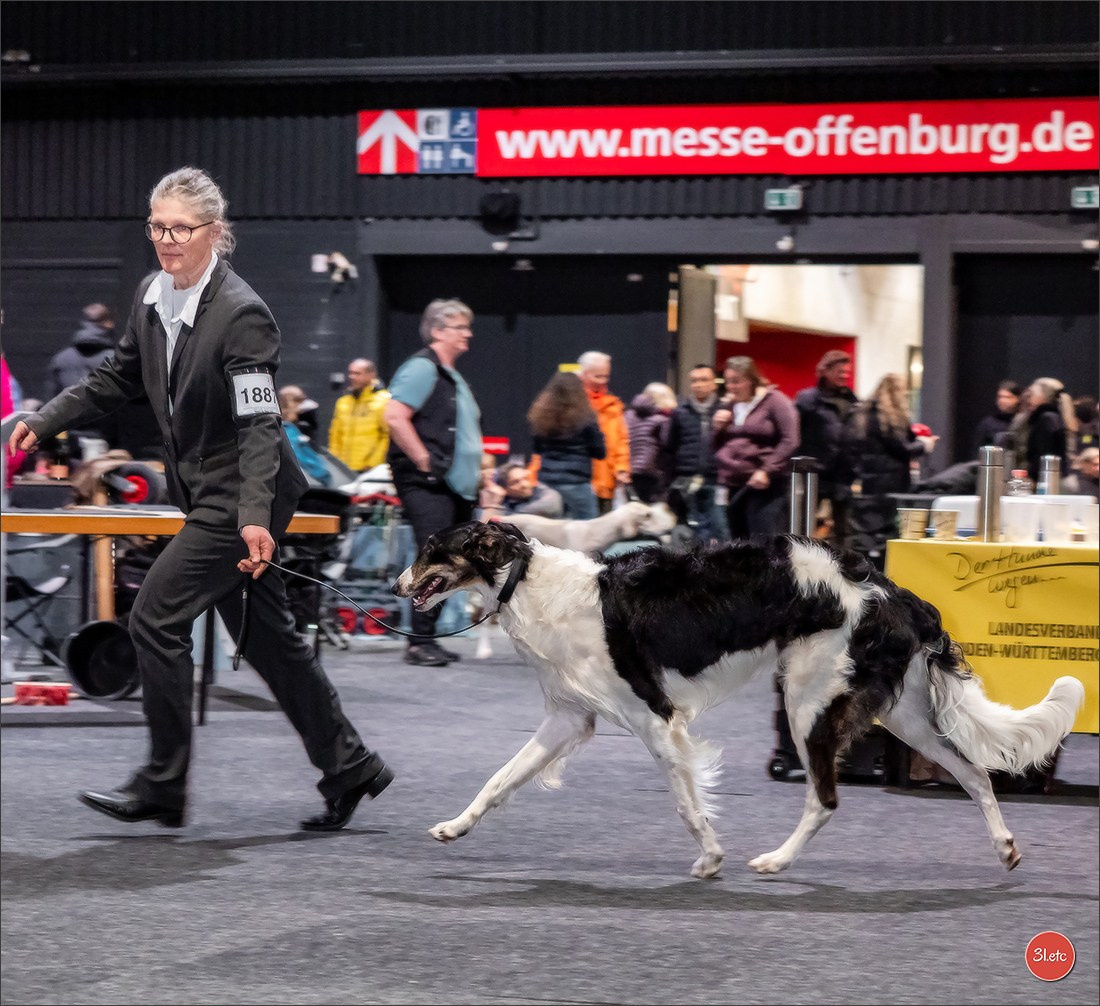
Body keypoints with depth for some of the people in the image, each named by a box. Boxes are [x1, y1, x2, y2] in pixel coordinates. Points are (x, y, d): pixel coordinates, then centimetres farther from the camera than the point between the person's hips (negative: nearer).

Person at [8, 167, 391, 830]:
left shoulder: (241, 313, -20)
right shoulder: (153, 296, 5)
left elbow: (259, 424, -24)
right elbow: (121, 377, 19)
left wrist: (254, 516, -33)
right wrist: (45, 422, 13)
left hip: (241, 497, -9)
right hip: (206, 494, 9)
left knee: (156, 616, -10)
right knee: (265, 635, 13)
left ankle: (163, 788, -1)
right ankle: (349, 769, 22)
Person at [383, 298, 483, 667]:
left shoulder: (451, 377, 22)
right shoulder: (422, 367, -9)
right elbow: (394, 417, -20)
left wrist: (476, 475, 22)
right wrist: (424, 461, -19)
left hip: (454, 485, 10)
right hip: (426, 484, -10)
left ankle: (424, 638, 15)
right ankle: (420, 642, -13)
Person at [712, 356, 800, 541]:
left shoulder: (774, 401, -4)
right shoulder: (728, 406, 17)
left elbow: (790, 441, -12)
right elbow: (716, 449, 23)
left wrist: (767, 471, -19)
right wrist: (718, 428, 3)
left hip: (765, 486, -7)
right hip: (733, 486, 7)